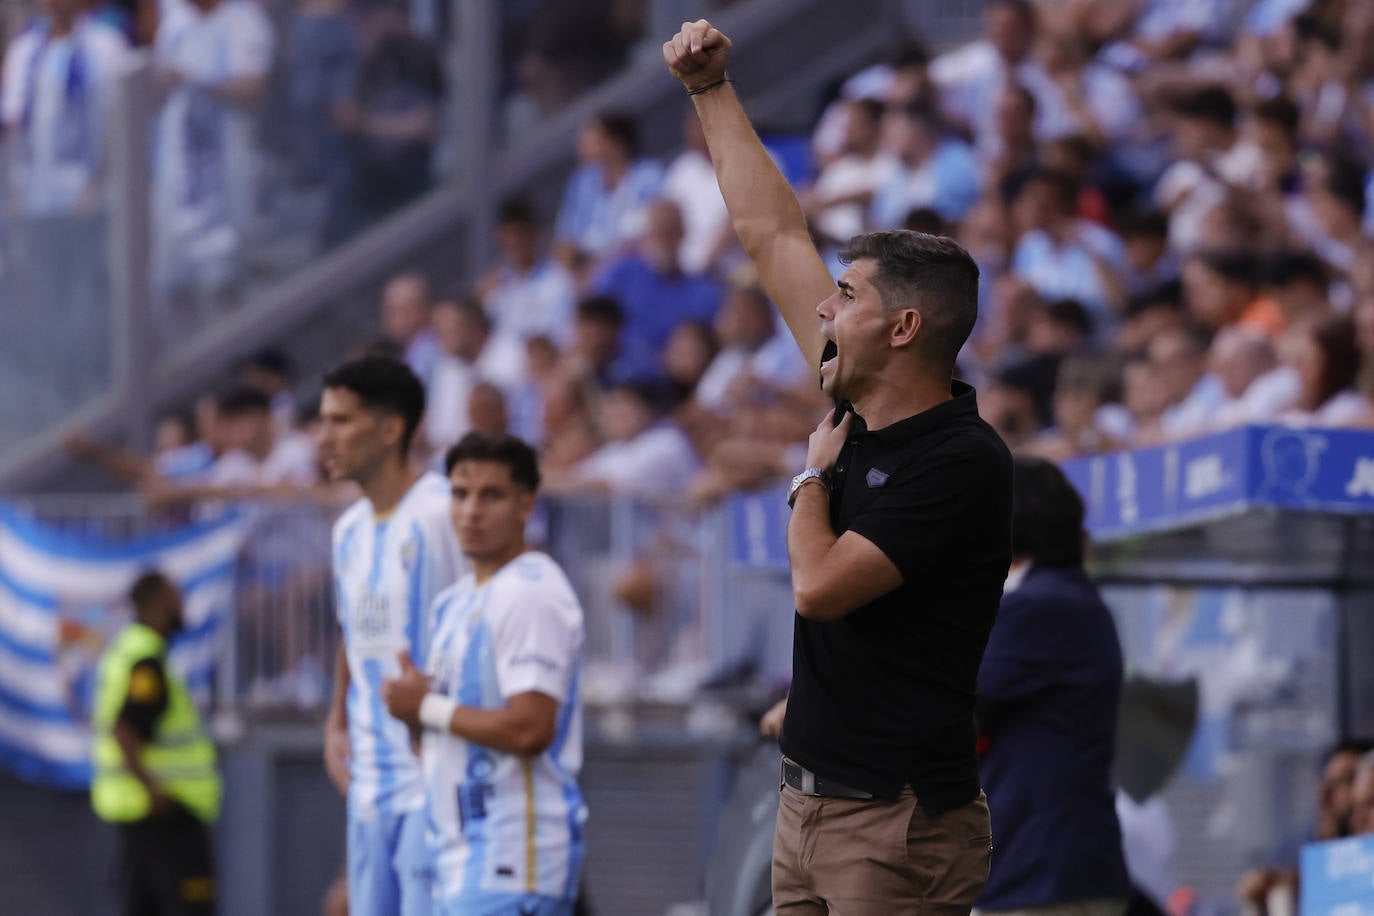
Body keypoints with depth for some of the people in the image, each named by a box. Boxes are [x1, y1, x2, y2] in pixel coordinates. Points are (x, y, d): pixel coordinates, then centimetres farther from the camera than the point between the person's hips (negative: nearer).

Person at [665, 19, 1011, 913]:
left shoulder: (963, 460, -16)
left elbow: (820, 586, -23)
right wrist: (711, 90, 21)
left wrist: (813, 475, -4)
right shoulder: (860, 407, 8)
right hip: (811, 803, 8)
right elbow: (773, 234, 16)